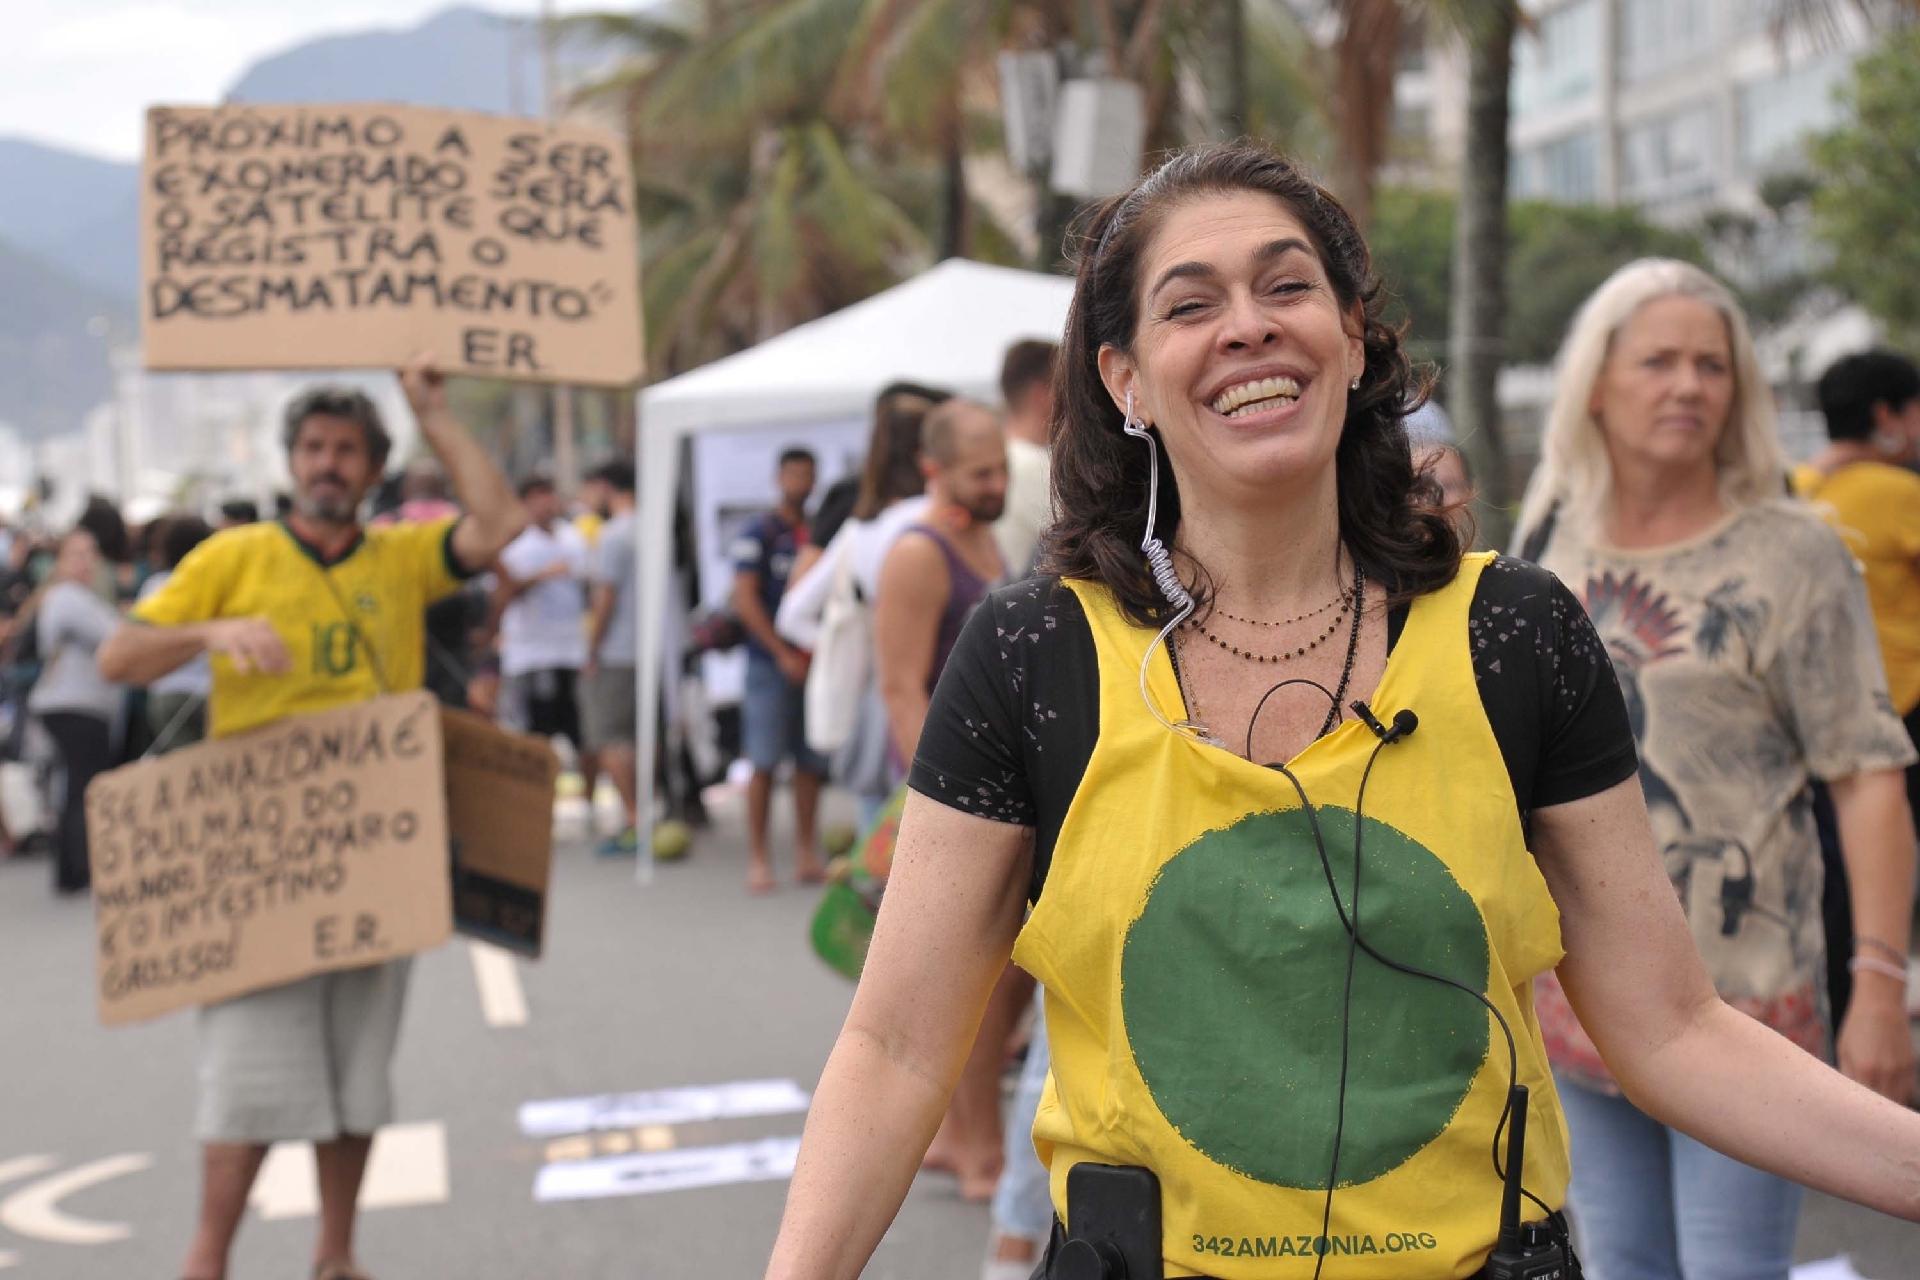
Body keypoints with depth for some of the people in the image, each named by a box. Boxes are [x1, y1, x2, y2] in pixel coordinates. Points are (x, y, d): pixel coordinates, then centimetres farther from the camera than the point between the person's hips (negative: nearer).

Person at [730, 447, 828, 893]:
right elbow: (745, 600, -7)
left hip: (814, 665, 5)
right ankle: (758, 859, 1)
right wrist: (783, 655, -12)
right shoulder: (758, 535, -1)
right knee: (764, 763, -3)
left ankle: (806, 856, 13)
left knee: (811, 763, 6)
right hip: (770, 664, -5)